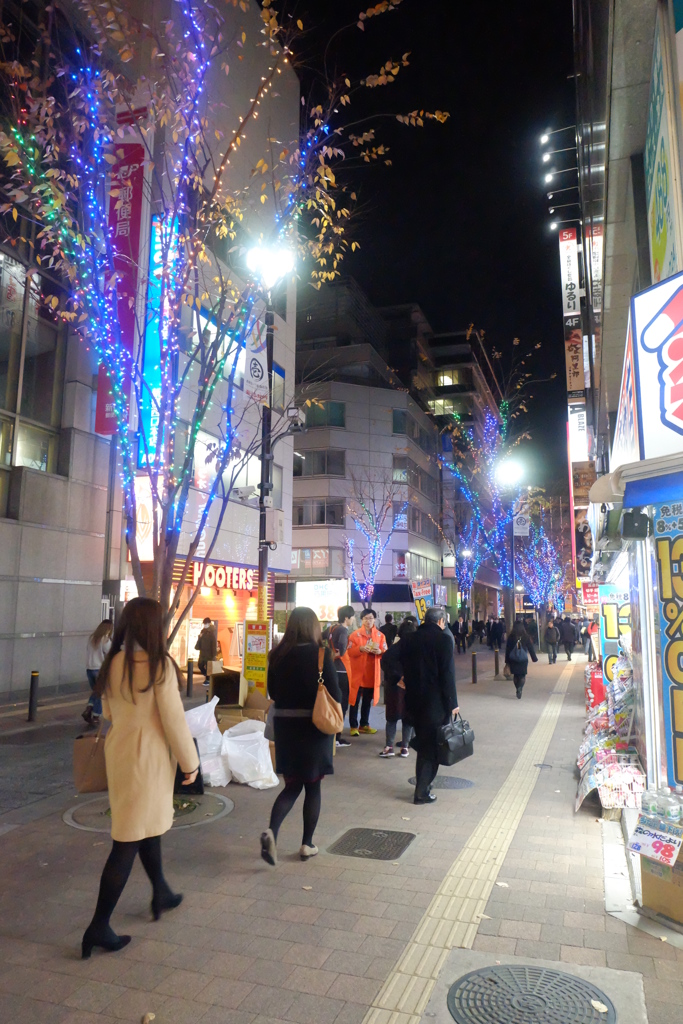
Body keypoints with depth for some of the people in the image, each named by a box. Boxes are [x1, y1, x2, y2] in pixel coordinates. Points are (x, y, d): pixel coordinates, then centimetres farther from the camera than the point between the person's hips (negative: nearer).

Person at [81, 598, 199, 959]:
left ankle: (161, 893, 41)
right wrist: (190, 762, -5)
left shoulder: (113, 664, 0)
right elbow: (174, 719, -16)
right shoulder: (159, 665, -19)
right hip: (148, 756, -7)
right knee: (129, 840, 2)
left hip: (118, 749, 7)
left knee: (148, 824, 24)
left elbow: (108, 712, 12)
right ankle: (99, 927, 9)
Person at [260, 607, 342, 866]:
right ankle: (307, 844, 20)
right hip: (314, 725, -3)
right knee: (312, 786, 13)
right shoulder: (320, 654, -13)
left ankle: (272, 831, -7)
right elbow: (335, 694, -11)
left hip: (284, 724, 3)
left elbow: (272, 692, 7)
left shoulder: (278, 655, -3)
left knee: (291, 785, 13)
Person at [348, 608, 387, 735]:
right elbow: (349, 651, -8)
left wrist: (379, 651, -16)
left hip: (372, 672, 4)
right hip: (357, 672, -3)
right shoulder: (355, 634, -3)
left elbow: (385, 652, 5)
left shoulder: (380, 635, 7)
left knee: (368, 700, 13)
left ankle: (364, 725, 24)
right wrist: (360, 648, -23)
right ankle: (354, 726, 6)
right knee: (355, 700, -2)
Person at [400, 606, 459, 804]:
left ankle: (423, 783, 26)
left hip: (413, 700, 5)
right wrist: (452, 703, -8)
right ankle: (422, 791, 8)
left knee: (422, 742, 19)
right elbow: (448, 674, -13)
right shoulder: (443, 640, -12)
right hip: (436, 702, -5)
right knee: (432, 746, 6)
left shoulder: (408, 639, 3)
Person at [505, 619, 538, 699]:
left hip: (513, 660, 1)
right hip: (523, 660, -1)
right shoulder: (526, 637, -8)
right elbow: (530, 648, -1)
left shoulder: (510, 637, -6)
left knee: (515, 676, 15)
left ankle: (518, 690, 20)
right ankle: (519, 689, -18)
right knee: (522, 676, 3)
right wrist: (534, 658, 10)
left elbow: (507, 649, -2)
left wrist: (507, 661, 6)